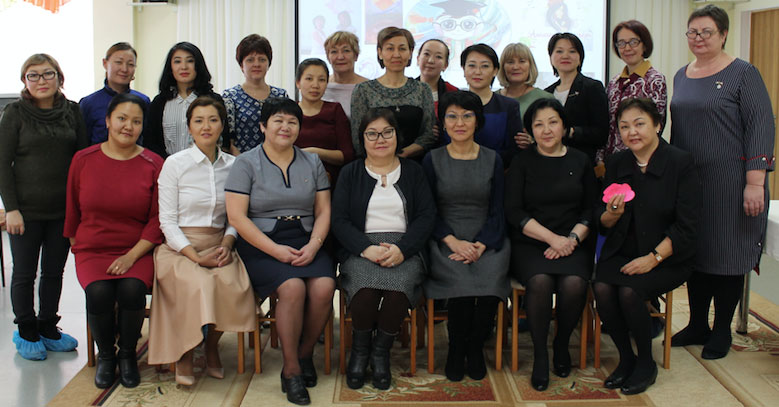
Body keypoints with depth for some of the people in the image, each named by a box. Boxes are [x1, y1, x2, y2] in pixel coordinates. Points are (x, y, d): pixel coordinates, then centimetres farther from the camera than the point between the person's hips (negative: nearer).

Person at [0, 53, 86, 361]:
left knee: (55, 271, 12)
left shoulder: (72, 112, 5)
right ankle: (26, 334, 21)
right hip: (26, 210, -3)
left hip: (63, 209, 3)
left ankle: (48, 329, 26)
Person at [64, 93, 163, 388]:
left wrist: (132, 256, -12)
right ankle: (105, 355, 1)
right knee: (99, 292, -28)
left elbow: (157, 220, -3)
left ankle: (127, 354, -2)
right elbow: (72, 212, 14)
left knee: (132, 289, -30)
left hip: (137, 251, -1)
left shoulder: (153, 165, -1)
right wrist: (77, 247, 9)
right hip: (92, 250, 1)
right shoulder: (83, 160, 5)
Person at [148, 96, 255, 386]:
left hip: (218, 245, 3)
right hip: (179, 247, -3)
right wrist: (195, 256, -15)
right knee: (199, 284, -34)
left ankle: (212, 345, -3)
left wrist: (226, 245, -7)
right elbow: (167, 221, -3)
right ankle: (184, 354, -9)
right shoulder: (175, 164, 0)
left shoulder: (232, 165, 10)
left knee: (233, 283, -31)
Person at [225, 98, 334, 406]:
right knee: (293, 287, -30)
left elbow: (323, 211, 10)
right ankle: (291, 369, -15)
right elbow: (236, 216, -6)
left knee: (324, 286, -26)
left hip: (305, 243, 3)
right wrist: (275, 250, -14)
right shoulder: (246, 164, 3)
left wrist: (314, 245, -9)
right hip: (261, 244, -3)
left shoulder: (312, 163, 15)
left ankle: (304, 353, -2)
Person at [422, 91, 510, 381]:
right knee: (461, 281, -31)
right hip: (445, 241, -1)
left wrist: (480, 245, -11)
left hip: (486, 241, 1)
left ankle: (475, 345, -5)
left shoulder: (492, 160, 10)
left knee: (491, 279, -30)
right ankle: (457, 348, -6)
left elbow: (497, 211, 6)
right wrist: (453, 242, -13)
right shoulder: (432, 160, 7)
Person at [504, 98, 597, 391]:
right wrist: (551, 238, -12)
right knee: (540, 281, -32)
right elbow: (513, 212, -2)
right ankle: (539, 354, -12)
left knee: (574, 283, -29)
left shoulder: (580, 161, 13)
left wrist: (572, 238, -9)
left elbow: (592, 209, 9)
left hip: (573, 243, 1)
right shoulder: (522, 163, 7)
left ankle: (562, 344, 0)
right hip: (530, 243, -1)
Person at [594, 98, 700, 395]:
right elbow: (604, 224, 9)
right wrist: (613, 213, -14)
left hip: (668, 258, -4)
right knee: (602, 288, -24)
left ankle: (646, 364, -4)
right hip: (623, 253, 4)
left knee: (629, 291, -29)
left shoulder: (681, 164, -8)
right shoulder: (616, 164, 8)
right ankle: (626, 359, -2)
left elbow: (686, 228, -11)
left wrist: (654, 258, -19)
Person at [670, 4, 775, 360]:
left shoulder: (743, 74, -6)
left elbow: (761, 127, -11)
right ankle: (697, 326, 24)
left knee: (726, 254, 3)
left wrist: (755, 182, -18)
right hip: (688, 182, 6)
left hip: (728, 182, -5)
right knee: (694, 252, 11)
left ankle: (721, 331, 16)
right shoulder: (681, 76, 12)